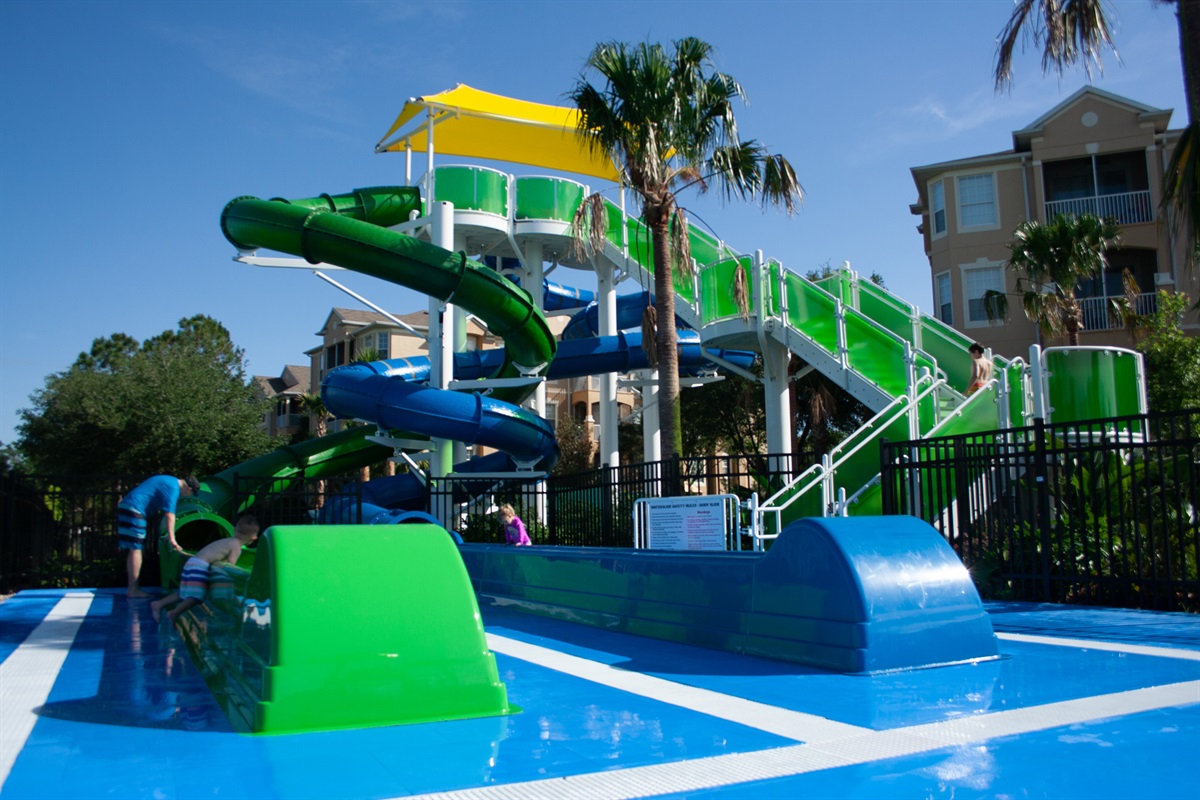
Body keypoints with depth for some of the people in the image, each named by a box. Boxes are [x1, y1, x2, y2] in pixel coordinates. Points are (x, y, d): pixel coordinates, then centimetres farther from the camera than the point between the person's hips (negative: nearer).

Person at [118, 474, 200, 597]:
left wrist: (170, 535, 27)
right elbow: (169, 515, -18)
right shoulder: (173, 488, -13)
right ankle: (133, 590, -9)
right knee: (135, 550, -9)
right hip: (134, 510, -11)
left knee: (133, 550, 11)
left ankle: (133, 588, 14)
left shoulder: (171, 481, 19)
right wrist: (172, 538, -19)